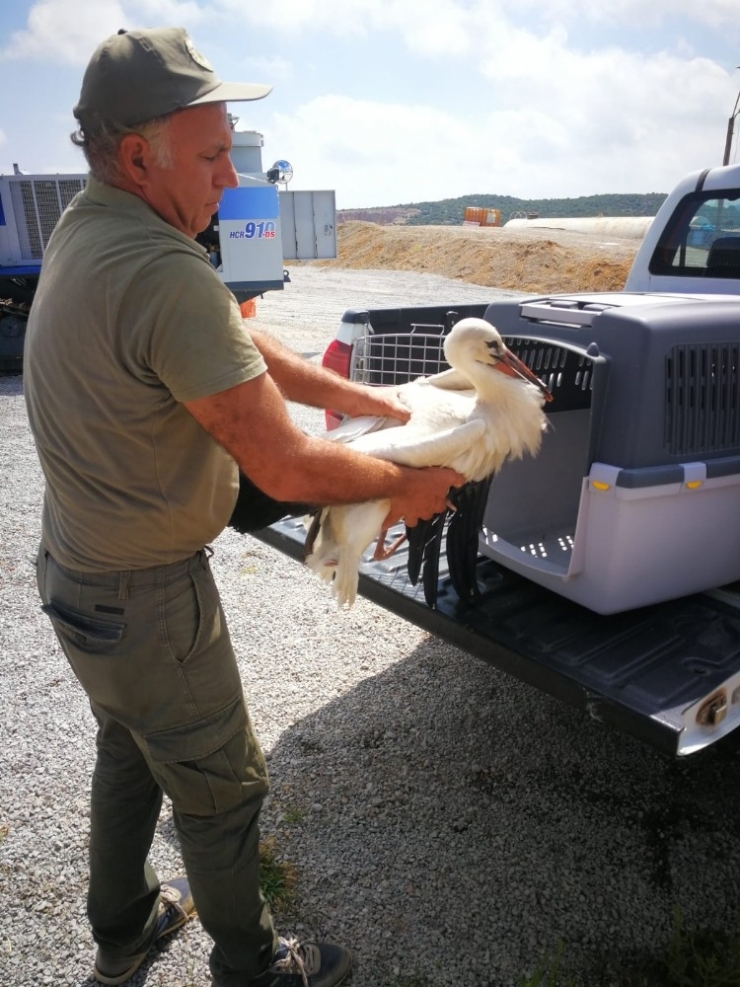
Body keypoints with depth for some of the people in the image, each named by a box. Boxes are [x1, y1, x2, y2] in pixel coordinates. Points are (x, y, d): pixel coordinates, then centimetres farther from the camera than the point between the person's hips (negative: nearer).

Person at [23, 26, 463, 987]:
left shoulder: (86, 226, 2)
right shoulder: (167, 275, -30)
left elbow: (244, 348, 5)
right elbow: (285, 467, -29)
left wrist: (363, 398, 4)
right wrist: (406, 485, -13)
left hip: (79, 573, 10)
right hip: (145, 600, -9)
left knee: (129, 752, 28)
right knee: (221, 788, 13)